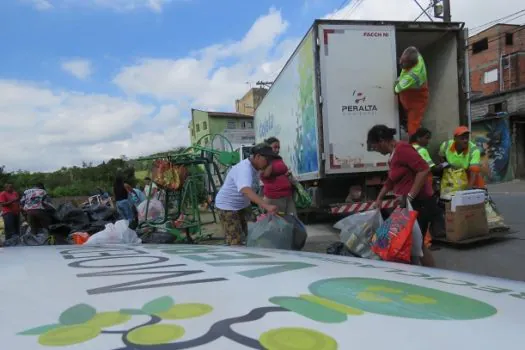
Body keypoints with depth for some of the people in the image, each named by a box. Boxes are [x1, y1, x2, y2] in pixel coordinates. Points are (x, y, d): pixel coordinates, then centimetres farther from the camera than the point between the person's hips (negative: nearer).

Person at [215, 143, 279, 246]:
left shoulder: (253, 167, -1)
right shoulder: (245, 168, -31)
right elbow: (246, 190, -49)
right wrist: (266, 206, -60)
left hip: (243, 205, 9)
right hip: (228, 207, -9)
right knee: (235, 243, -9)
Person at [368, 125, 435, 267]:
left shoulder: (402, 149, -15)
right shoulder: (393, 155, 14)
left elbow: (424, 170, -25)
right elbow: (391, 181, 28)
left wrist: (410, 196, -26)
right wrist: (379, 199, 32)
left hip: (420, 203, -10)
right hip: (409, 204, 10)